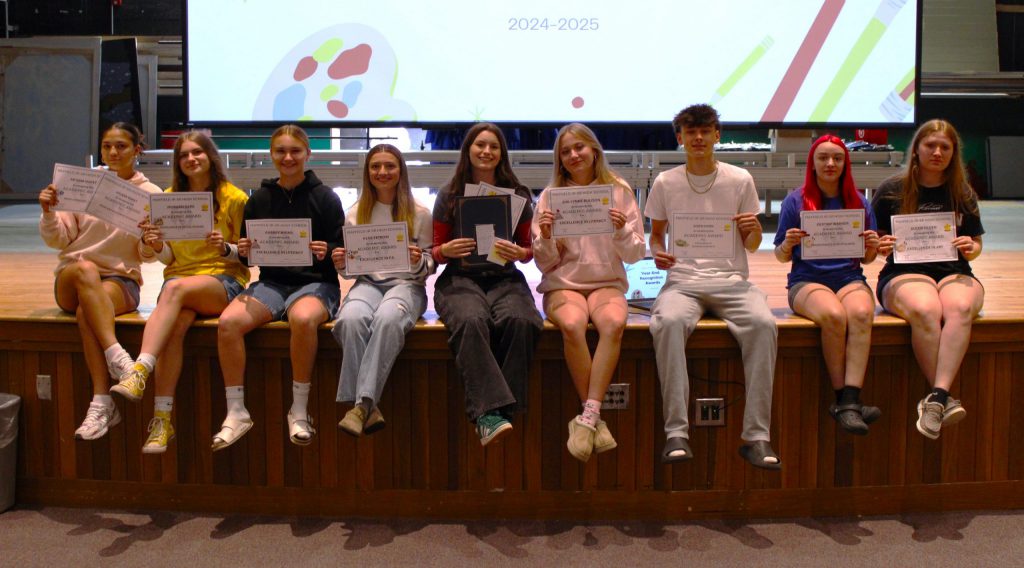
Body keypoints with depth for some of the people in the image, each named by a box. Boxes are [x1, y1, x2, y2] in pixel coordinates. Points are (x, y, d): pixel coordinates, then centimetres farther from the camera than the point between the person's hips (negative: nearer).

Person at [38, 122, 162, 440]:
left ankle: (102, 405, -36)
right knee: (84, 268, -35)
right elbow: (57, 240, 7)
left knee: (87, 311, -34)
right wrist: (49, 213, -12)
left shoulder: (150, 193, 5)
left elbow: (148, 255, 1)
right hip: (71, 281, 2)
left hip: (121, 279, -1)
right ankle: (116, 355, -44)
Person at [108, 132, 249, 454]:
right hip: (180, 278, 3)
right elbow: (170, 258, 14)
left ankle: (139, 373, -46)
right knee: (176, 324, -31)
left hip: (225, 281, -3)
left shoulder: (234, 198, 2)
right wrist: (157, 246, -8)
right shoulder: (169, 198, 14)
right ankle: (162, 419, -34)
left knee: (177, 287, -36)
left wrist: (226, 248, -18)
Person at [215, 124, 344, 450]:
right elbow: (247, 256, 15)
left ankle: (299, 411, -21)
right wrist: (243, 252, -7)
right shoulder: (259, 199, 11)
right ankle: (236, 413, -14)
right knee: (228, 321, -25)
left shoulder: (325, 198, 2)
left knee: (303, 319, -38)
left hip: (316, 283, -3)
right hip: (271, 282, 3)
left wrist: (327, 252, -20)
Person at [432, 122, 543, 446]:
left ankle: (498, 410, -27)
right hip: (460, 278, -1)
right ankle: (488, 411, -41)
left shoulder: (518, 195, 13)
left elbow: (530, 249, 16)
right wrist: (446, 250, -10)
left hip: (504, 278, 1)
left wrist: (519, 253, -8)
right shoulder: (449, 195, 10)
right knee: (471, 321, -36)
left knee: (520, 321, -34)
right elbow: (436, 252, 13)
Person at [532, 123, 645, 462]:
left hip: (607, 282, 0)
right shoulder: (550, 196, 7)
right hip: (562, 283, 0)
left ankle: (587, 418, -31)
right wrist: (545, 237, -13)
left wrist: (622, 230, -13)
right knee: (572, 325, -34)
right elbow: (545, 264, 7)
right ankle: (595, 419, -23)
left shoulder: (619, 192, 7)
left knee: (614, 323, -34)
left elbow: (635, 256, 6)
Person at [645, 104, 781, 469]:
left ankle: (756, 435, -25)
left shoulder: (740, 180, 9)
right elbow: (656, 234, 18)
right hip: (682, 280, 0)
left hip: (731, 280, 1)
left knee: (763, 323, -31)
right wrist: (657, 254, -6)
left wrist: (755, 231, -11)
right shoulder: (665, 183, 10)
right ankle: (676, 433, -31)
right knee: (668, 322, -35)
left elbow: (751, 246, 12)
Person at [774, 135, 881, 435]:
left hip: (850, 278, 2)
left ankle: (849, 402, -37)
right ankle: (844, 400, -23)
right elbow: (781, 256, 7)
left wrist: (872, 247, -6)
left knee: (861, 314, -33)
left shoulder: (859, 202, 14)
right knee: (834, 315, -35)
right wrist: (788, 244, -16)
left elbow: (866, 258, 16)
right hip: (807, 280, -2)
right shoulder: (795, 201, 6)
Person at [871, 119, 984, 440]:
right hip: (904, 273, -2)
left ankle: (937, 397, -42)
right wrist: (881, 246, -12)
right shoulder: (892, 190, 8)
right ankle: (946, 398, -30)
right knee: (925, 310, -38)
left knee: (960, 308, -35)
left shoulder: (963, 194, 16)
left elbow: (976, 245, 21)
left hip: (953, 272, 2)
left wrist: (971, 248, -3)